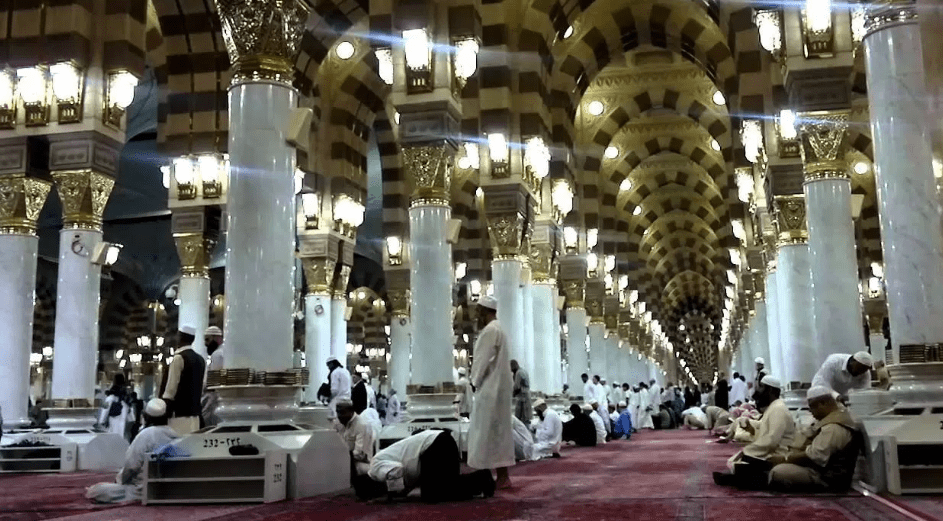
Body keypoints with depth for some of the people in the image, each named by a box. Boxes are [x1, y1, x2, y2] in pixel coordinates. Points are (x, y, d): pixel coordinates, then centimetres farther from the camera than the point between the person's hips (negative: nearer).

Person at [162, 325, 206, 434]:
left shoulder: (179, 358, -10)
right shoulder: (201, 360, 13)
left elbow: (171, 387, -11)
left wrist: (165, 408, -7)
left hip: (180, 410, -7)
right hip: (195, 410, 8)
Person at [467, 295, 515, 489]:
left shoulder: (490, 330, -15)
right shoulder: (496, 329, 17)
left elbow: (483, 360, -16)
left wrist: (474, 382, -5)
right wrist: (477, 381, 13)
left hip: (490, 388, -10)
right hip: (496, 386, 10)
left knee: (490, 431, -6)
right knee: (498, 430, 10)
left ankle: (501, 477, -5)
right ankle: (502, 475, 13)